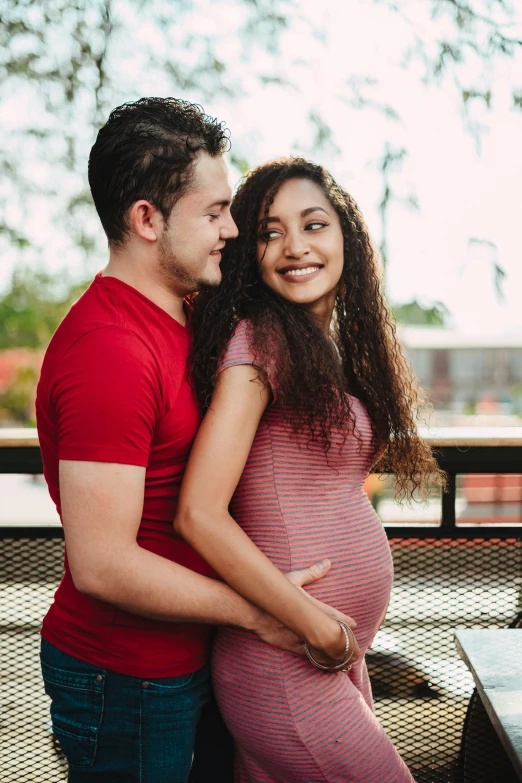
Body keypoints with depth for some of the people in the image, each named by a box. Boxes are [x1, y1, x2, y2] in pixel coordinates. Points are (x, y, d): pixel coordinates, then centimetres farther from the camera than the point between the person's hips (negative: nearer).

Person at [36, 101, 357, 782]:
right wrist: (259, 610, -18)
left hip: (181, 659, 9)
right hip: (124, 680, -9)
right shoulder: (109, 349, -26)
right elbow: (102, 565, -28)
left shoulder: (179, 318, 8)